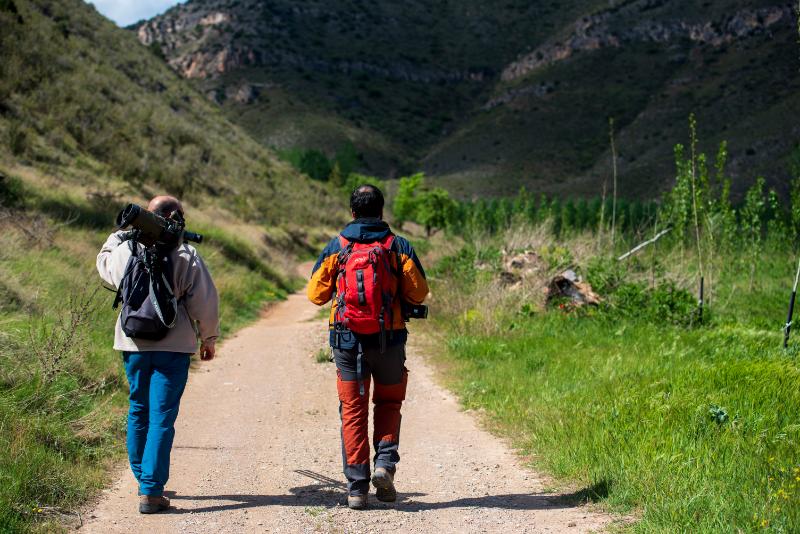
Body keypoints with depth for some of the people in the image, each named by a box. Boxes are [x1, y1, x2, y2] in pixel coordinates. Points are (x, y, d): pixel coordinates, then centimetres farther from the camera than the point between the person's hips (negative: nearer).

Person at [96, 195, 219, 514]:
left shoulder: (125, 249, 0)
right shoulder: (186, 256, -9)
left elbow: (104, 264, 24)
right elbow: (204, 301, -6)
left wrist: (120, 234, 28)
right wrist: (209, 338, 7)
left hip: (133, 344, 4)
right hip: (173, 345, -4)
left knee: (138, 410, 20)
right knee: (162, 416, -2)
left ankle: (143, 477, 30)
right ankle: (151, 491, -5)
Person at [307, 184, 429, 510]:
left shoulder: (336, 247, 1)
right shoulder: (398, 246, -1)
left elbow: (316, 294, 3)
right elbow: (419, 293, -2)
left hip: (347, 339, 0)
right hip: (389, 339, 0)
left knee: (353, 409, 7)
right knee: (388, 403, 18)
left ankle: (356, 486, 3)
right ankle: (385, 463, -1)